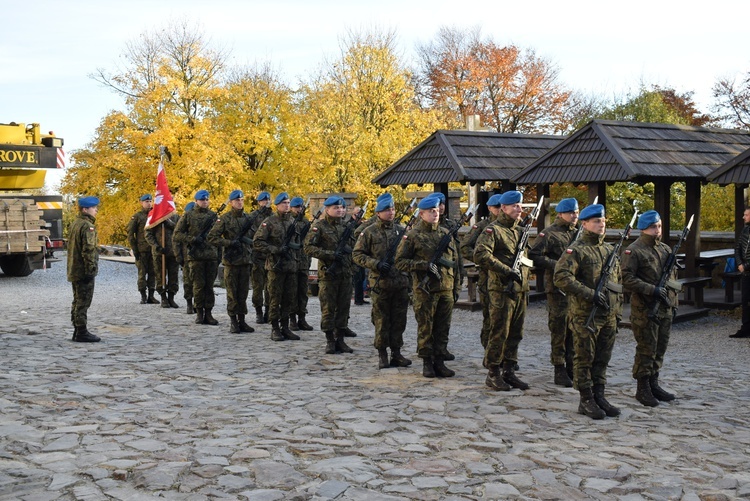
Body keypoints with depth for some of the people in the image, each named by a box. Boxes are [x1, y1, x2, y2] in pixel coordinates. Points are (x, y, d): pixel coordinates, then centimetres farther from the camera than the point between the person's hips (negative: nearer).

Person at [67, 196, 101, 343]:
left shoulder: (75, 224, 16)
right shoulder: (87, 226, -15)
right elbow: (89, 250, -21)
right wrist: (91, 270, -20)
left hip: (74, 270, 10)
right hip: (84, 271, -10)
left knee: (77, 301, 15)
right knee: (83, 302, -6)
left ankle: (77, 331, 20)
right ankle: (82, 332, -3)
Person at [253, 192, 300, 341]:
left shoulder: (293, 221, 12)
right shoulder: (269, 222, -6)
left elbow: (298, 241, 23)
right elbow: (257, 243, -10)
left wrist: (293, 245, 2)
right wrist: (275, 250, -18)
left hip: (291, 265, 5)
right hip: (275, 265, -5)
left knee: (289, 299, 8)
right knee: (276, 299, -1)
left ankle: (285, 327, 16)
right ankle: (275, 329, 7)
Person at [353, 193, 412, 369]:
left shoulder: (401, 230, 9)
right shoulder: (369, 232, -1)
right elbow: (357, 254, -2)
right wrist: (376, 264, -15)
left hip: (401, 282, 3)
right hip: (380, 283, -3)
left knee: (399, 320, 7)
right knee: (381, 321, 3)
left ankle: (396, 353, 17)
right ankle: (382, 354, 12)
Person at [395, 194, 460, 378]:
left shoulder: (446, 234, 13)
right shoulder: (413, 236, -3)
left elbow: (455, 261, 18)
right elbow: (400, 262, -6)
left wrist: (456, 287, 14)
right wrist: (425, 265, -16)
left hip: (446, 289, 5)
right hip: (425, 289, -5)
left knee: (443, 328, 8)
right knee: (425, 328, 2)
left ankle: (439, 362, 16)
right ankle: (427, 363, 12)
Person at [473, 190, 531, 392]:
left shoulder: (519, 231, 17)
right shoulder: (493, 230, -8)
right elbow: (480, 254, -22)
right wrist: (506, 270, -23)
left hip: (520, 290, 8)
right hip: (501, 290, -8)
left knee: (515, 334, 11)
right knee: (499, 333, -4)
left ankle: (509, 372, 20)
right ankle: (493, 374, 5)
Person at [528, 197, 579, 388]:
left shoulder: (578, 232, 16)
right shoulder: (549, 234, -6)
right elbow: (534, 256, -13)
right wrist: (556, 265, -19)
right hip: (558, 287, -7)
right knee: (559, 329, -3)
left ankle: (571, 367, 20)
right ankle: (559, 370, 5)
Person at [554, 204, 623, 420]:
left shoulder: (609, 250, 15)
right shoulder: (576, 250, -8)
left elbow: (618, 282, 23)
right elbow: (561, 277, -21)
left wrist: (618, 311, 16)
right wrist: (590, 294, -23)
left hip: (608, 315, 7)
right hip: (585, 315, -7)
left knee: (602, 359, 12)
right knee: (585, 358, 1)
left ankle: (599, 397, 21)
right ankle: (586, 401, 9)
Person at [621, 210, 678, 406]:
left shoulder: (666, 249, 14)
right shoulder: (634, 251, -9)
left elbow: (673, 276, 21)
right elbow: (627, 279, -17)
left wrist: (673, 302, 16)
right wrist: (653, 290, -21)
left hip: (665, 308, 7)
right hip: (645, 309, -7)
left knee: (660, 348, 12)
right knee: (646, 350, -3)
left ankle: (653, 384, 23)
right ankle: (642, 389, 6)